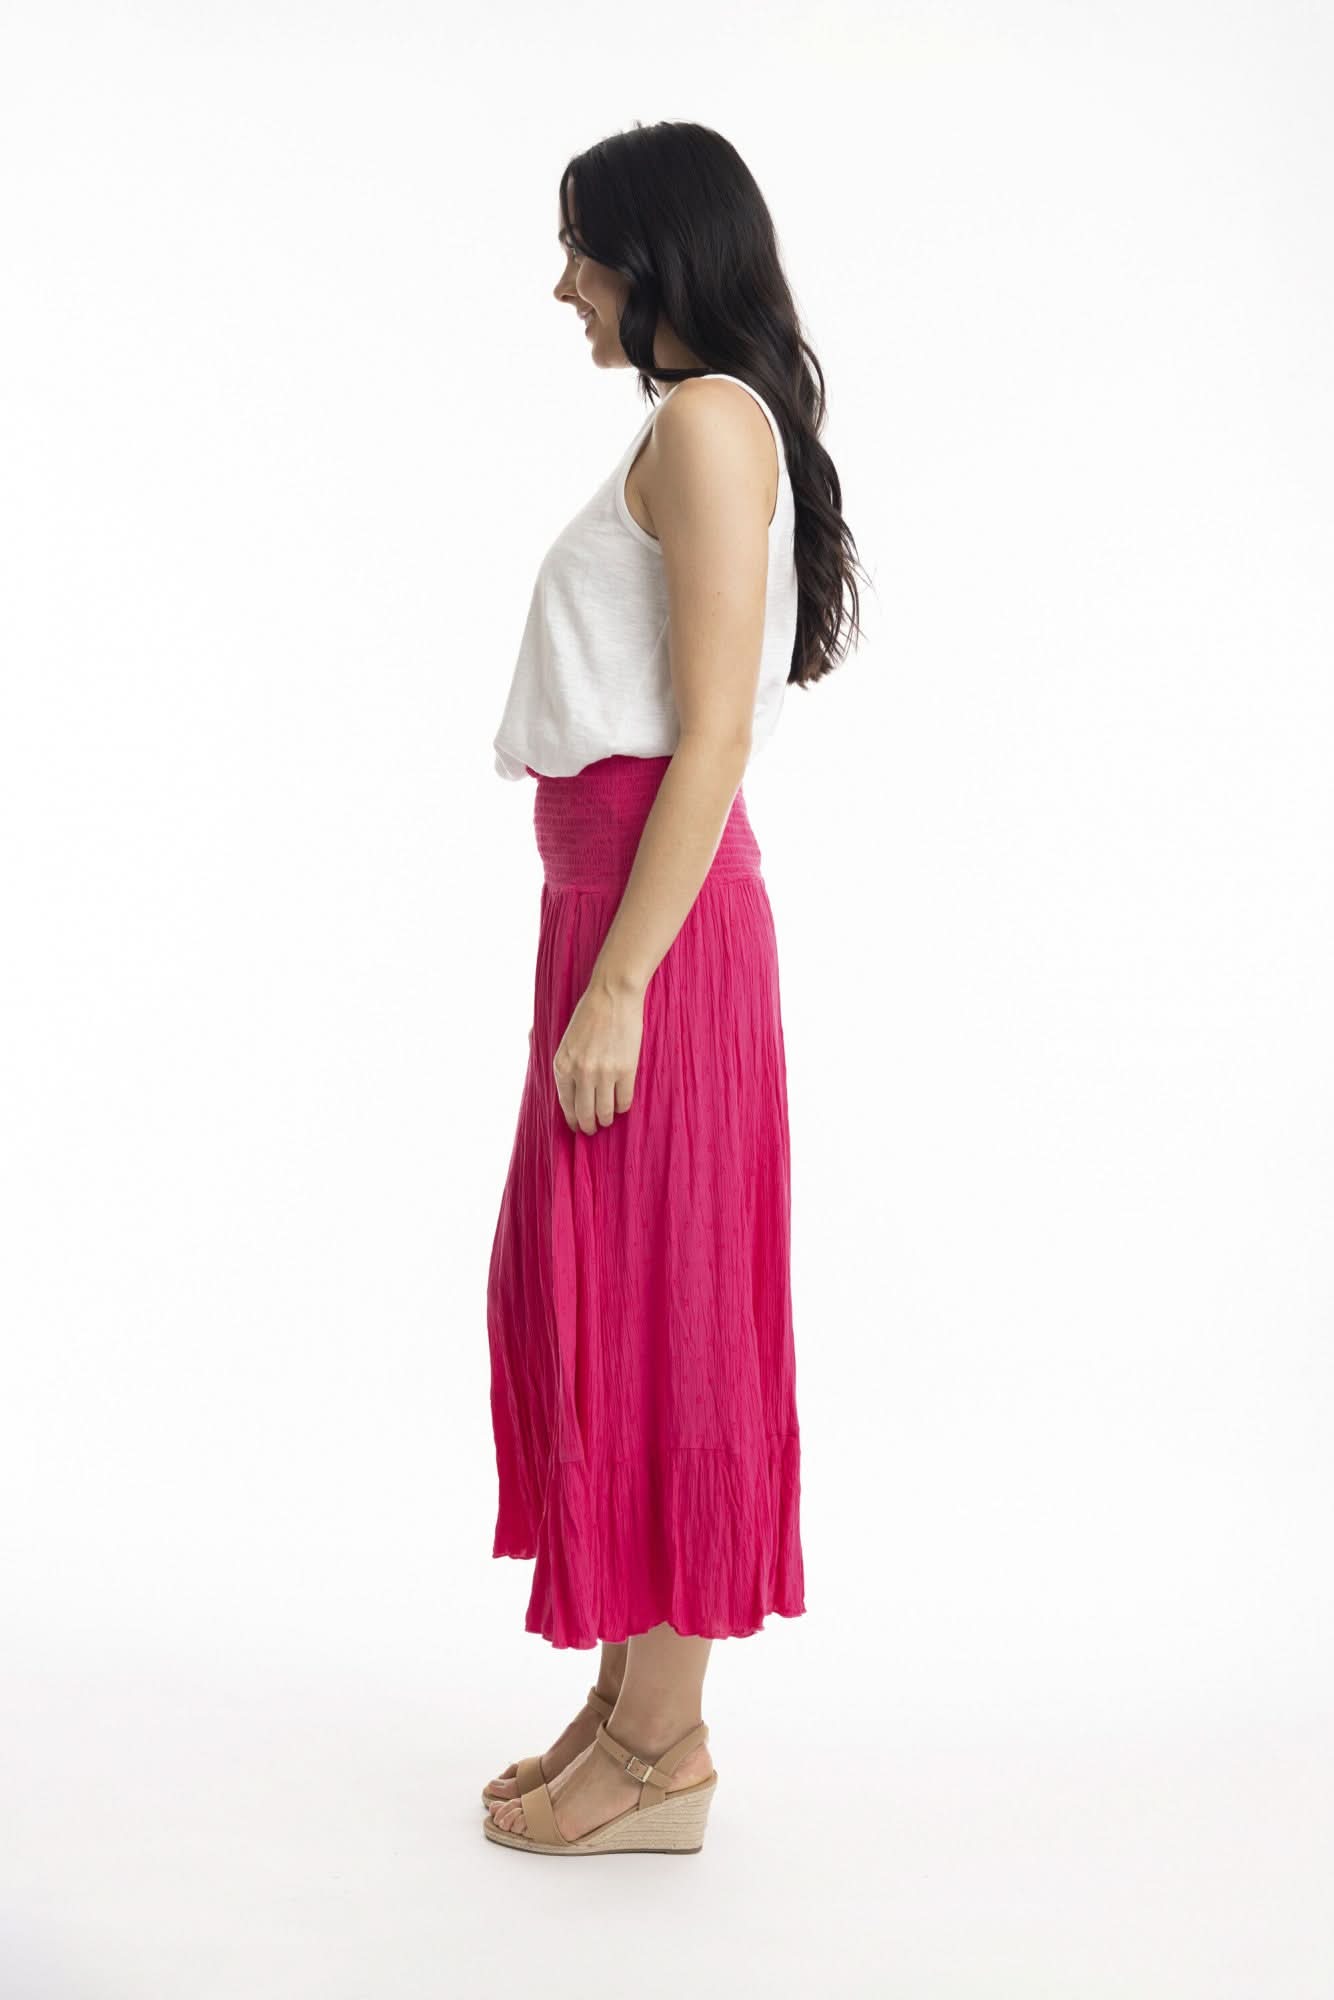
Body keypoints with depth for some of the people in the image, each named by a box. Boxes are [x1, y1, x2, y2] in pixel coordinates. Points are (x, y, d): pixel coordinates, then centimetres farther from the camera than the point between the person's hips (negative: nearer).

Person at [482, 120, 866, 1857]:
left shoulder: (709, 419, -10)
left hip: (660, 911, -10)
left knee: (650, 1301, -3)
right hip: (609, 895, 10)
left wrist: (617, 983, -21)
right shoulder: (696, 429, 19)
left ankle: (664, 1753, 9)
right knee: (579, 1296, 13)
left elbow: (712, 732, -18)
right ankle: (627, 1699, 23)